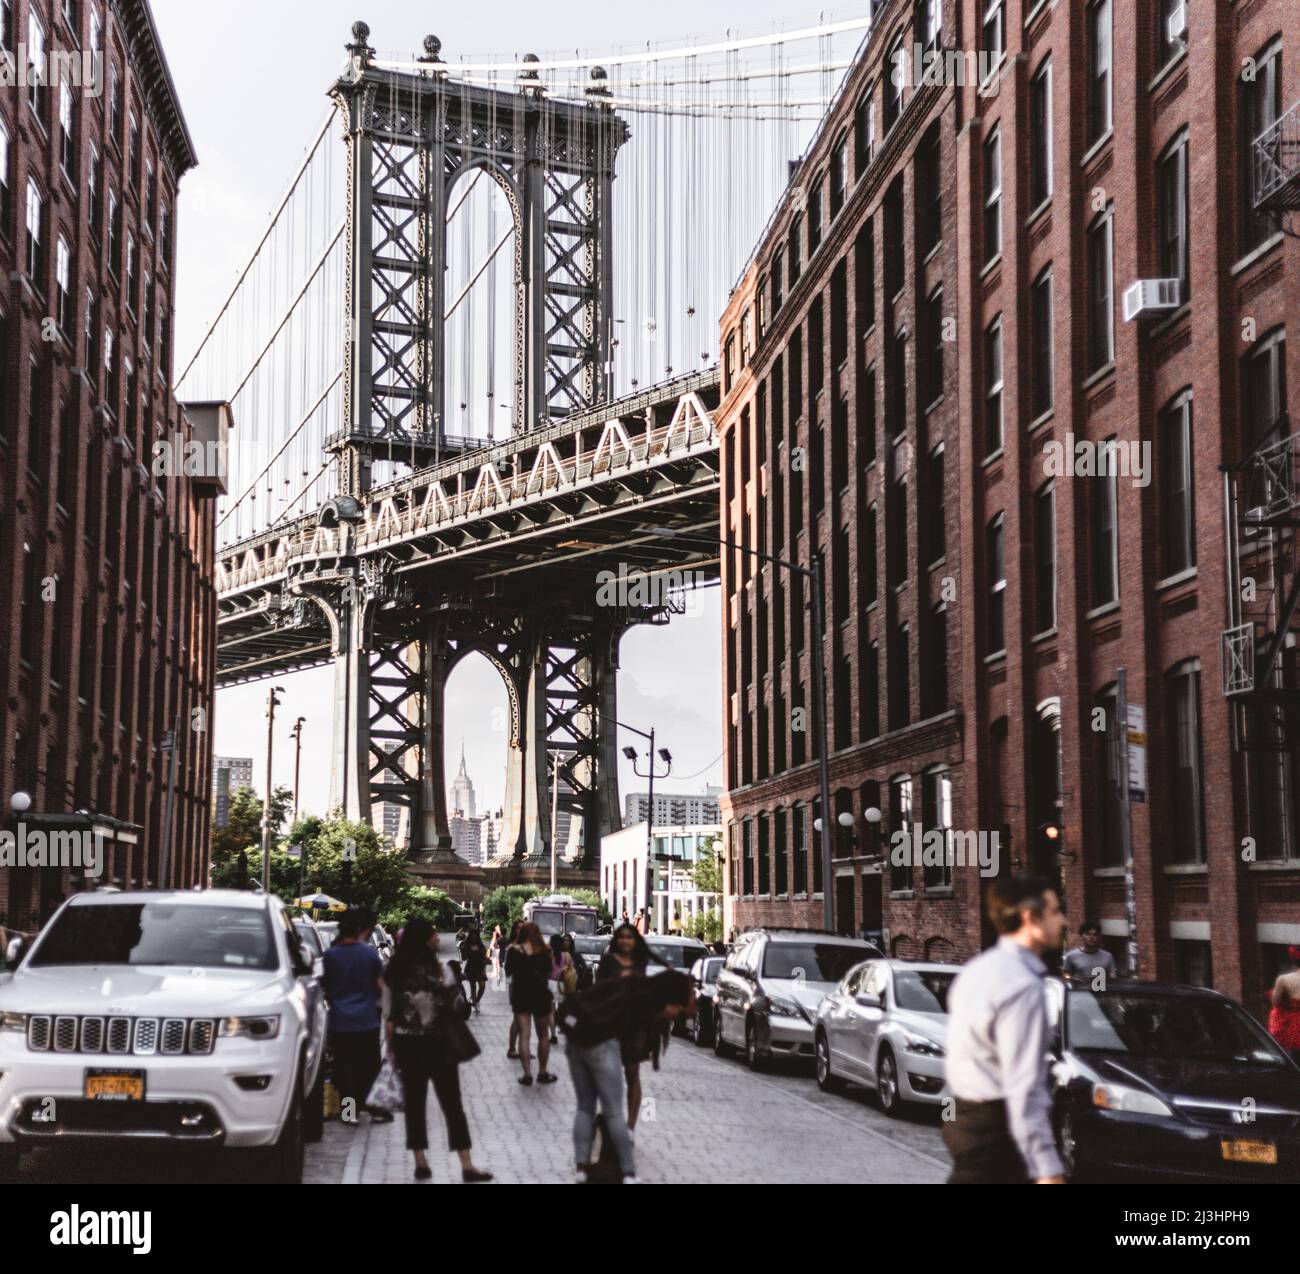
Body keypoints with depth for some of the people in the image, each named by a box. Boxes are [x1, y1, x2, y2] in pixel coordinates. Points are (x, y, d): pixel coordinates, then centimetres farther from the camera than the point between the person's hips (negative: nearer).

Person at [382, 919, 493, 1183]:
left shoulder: (394, 970, 1)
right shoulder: (435, 969, -12)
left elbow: (388, 1014, 2)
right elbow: (451, 1007, -10)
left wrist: (391, 1046, 9)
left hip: (406, 1043, 4)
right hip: (435, 1042, -4)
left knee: (414, 1103, 10)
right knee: (452, 1104, 2)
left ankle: (421, 1164, 12)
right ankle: (467, 1167, 2)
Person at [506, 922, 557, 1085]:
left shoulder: (514, 951, -4)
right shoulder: (544, 950, -2)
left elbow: (508, 973, 3)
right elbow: (549, 973, 2)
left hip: (520, 995, -1)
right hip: (541, 994, 1)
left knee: (524, 1035, 1)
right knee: (543, 1036, 13)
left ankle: (527, 1074, -4)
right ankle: (542, 1073, 19)